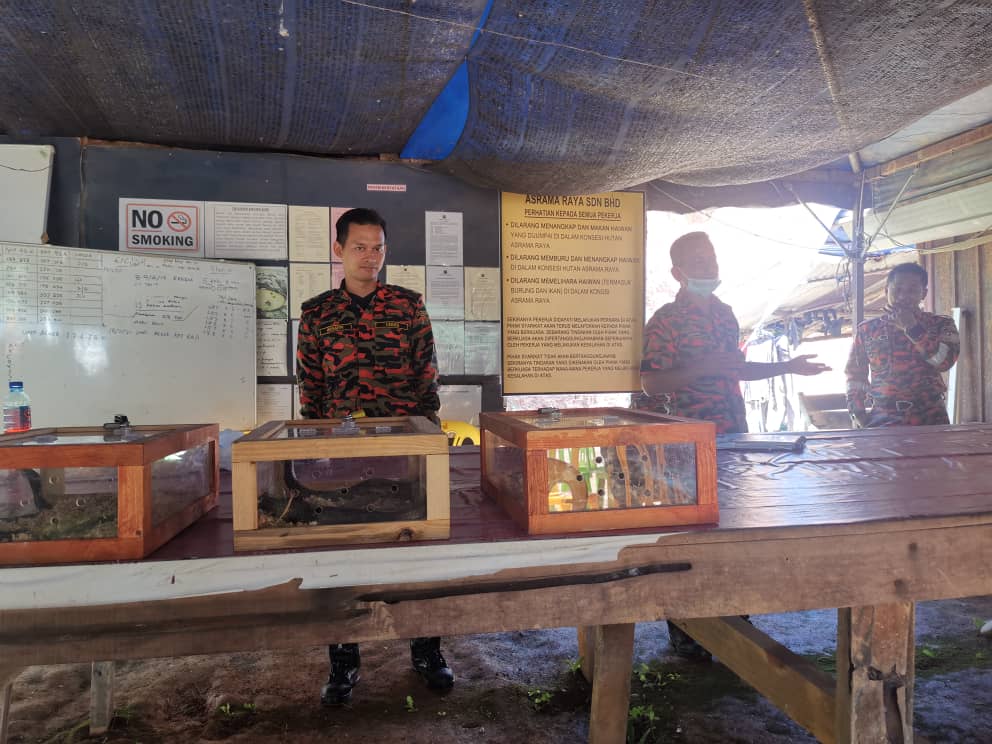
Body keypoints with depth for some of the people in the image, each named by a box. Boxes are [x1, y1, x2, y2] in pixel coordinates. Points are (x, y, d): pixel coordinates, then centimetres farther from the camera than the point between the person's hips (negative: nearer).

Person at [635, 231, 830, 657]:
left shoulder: (725, 314, 14)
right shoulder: (665, 322, -9)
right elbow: (652, 384, -16)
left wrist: (787, 367, 20)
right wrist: (703, 367, -25)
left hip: (735, 437, 7)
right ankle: (684, 633, 18)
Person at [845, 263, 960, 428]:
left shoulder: (940, 324, 6)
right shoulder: (867, 329, 7)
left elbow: (945, 360, -11)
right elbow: (855, 375, 10)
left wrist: (912, 328, -14)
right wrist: (857, 412, 1)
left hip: (929, 417, 0)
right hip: (881, 419, 1)